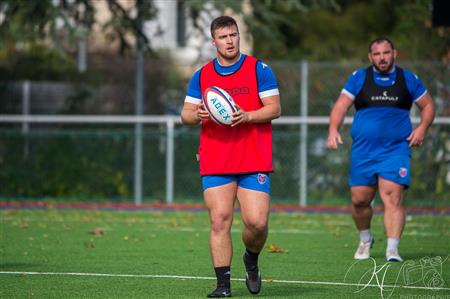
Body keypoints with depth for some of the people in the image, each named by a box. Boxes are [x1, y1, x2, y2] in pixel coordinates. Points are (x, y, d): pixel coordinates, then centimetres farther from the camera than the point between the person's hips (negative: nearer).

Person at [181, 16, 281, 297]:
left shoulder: (259, 69, 2)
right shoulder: (202, 75, 10)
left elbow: (275, 108, -1)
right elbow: (186, 113, 12)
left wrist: (247, 116, -18)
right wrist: (197, 115, -11)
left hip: (255, 162, -2)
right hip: (215, 164, 2)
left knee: (257, 222, -9)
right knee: (219, 221, -6)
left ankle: (252, 260, 22)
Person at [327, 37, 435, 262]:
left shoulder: (408, 79, 6)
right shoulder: (358, 79, 6)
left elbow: (428, 105, 15)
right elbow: (341, 105, 4)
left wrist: (422, 128, -3)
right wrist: (333, 129, -13)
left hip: (396, 150, -1)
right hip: (363, 151, 1)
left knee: (393, 197, -16)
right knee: (359, 200, 4)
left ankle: (392, 249, -19)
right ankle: (365, 240, 31)